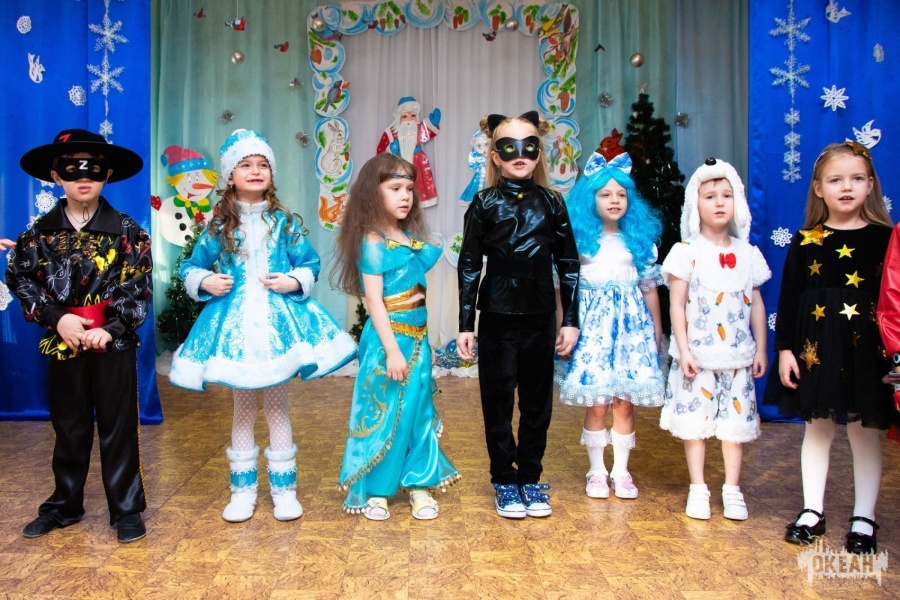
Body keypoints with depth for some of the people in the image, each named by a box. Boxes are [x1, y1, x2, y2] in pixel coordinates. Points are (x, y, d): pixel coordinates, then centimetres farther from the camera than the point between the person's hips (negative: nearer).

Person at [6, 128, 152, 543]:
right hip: (63, 345, 2)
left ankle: (126, 509, 17)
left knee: (118, 428, 5)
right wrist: (57, 319, -11)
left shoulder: (126, 230, -4)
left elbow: (139, 288, -7)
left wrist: (110, 329, -17)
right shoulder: (41, 232, 2)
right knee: (69, 429, 15)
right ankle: (64, 505, 31)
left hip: (114, 345, -2)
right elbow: (21, 280, 1)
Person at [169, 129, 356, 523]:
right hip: (234, 323, 1)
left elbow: (310, 263, 6)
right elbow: (190, 267, 12)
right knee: (243, 408, 9)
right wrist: (205, 282, -8)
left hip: (278, 320, 0)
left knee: (277, 405, 8)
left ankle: (284, 489, 20)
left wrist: (294, 281, -12)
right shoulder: (219, 227, 3)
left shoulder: (285, 222, 2)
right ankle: (242, 490, 23)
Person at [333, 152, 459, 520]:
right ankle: (374, 491, 17)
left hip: (417, 337, 7)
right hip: (390, 338, -7)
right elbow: (374, 300, -16)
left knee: (419, 411, 12)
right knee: (383, 414, 3)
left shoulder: (411, 238, 10)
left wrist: (423, 342, 16)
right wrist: (392, 349, -20)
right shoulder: (373, 242, -12)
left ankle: (419, 484, 24)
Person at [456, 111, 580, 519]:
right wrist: (465, 325, -3)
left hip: (541, 318, 2)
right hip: (497, 318, -2)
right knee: (497, 401, 6)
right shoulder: (485, 204, -1)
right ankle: (504, 481, 21)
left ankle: (530, 478, 25)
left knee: (538, 401, 9)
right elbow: (469, 266, -1)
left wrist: (571, 320, 2)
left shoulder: (552, 202, 3)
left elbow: (568, 264, 6)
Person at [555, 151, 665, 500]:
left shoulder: (640, 239, 9)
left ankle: (621, 471, 17)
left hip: (630, 322, 2)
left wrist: (656, 328, 11)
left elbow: (649, 288, 11)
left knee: (624, 402, 3)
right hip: (592, 323, -2)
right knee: (596, 403, 0)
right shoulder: (580, 238, 2)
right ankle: (596, 471, 15)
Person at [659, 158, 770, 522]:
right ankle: (698, 488, 17)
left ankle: (732, 489, 21)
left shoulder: (747, 253, 6)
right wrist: (683, 351, -12)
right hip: (698, 354, -3)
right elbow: (677, 304, -7)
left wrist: (760, 349, 8)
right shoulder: (687, 252, -5)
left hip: (737, 355, 3)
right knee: (695, 421, 4)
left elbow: (756, 303, 10)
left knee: (736, 421, 8)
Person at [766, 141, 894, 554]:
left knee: (865, 432, 9)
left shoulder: (885, 238, -1)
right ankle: (812, 511, 24)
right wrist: (784, 349, -3)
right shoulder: (805, 241, 1)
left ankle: (864, 518, 24)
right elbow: (788, 298, 1)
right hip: (815, 346, 1)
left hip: (867, 348, -1)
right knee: (817, 427, 12)